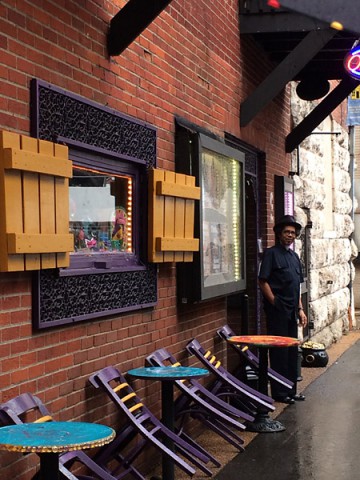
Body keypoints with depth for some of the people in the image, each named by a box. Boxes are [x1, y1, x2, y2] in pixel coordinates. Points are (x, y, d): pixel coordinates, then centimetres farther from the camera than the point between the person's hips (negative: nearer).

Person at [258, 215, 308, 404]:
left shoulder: (294, 256, 17)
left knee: (292, 350, 13)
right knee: (279, 351, -2)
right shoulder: (271, 253, -7)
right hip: (277, 310, -8)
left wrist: (300, 309, 14)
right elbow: (263, 282, -12)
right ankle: (279, 392, 6)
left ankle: (291, 390, 23)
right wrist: (275, 303, -13)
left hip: (291, 311, 8)